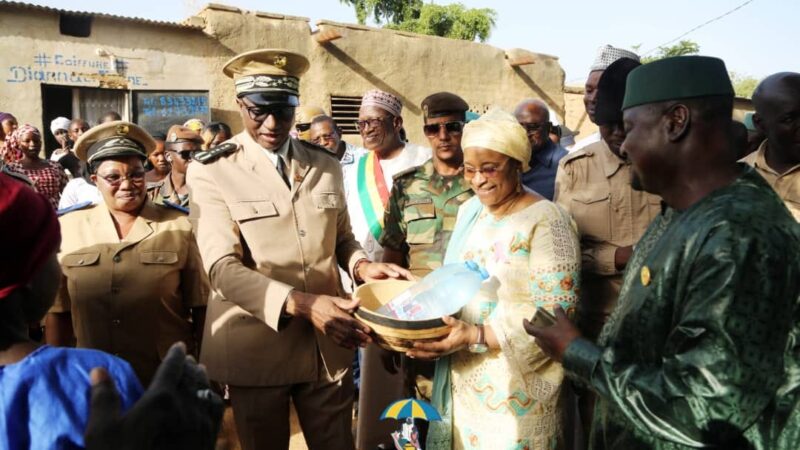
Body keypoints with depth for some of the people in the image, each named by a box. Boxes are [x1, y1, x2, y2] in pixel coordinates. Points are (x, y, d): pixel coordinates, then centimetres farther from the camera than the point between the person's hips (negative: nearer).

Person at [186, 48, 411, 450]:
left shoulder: (326, 166, 6)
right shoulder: (211, 171, -8)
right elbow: (222, 267, -17)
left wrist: (360, 266, -9)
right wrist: (302, 303, -31)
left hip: (327, 344, 3)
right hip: (256, 349, -3)